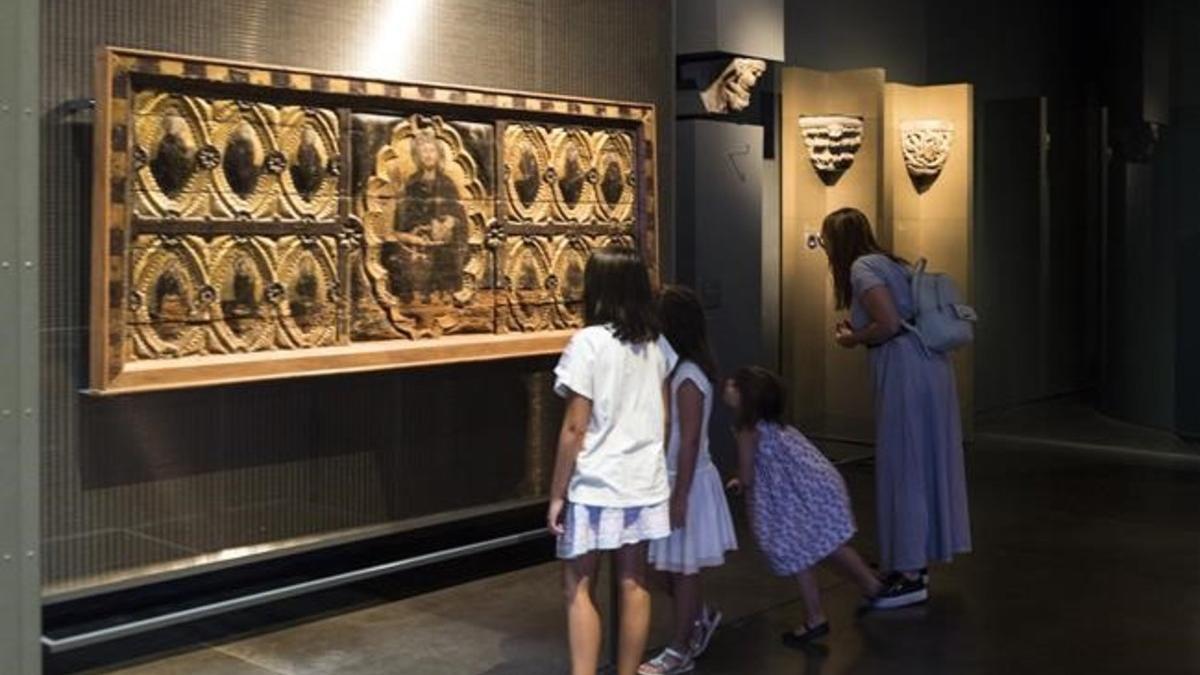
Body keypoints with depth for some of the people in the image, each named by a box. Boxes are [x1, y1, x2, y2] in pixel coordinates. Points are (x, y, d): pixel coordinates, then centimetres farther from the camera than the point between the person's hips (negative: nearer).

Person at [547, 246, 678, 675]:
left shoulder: (588, 343, -14)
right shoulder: (658, 344, 5)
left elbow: (574, 428, -14)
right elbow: (664, 418, 10)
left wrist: (557, 494, -8)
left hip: (595, 485, -6)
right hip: (645, 481, 6)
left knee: (579, 589, 3)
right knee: (633, 583, 12)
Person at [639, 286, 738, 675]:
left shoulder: (688, 377, -21)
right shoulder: (674, 369, 6)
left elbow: (690, 443, -21)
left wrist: (680, 497, -20)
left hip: (686, 482, -8)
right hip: (668, 478, 8)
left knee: (681, 566, 4)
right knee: (669, 566, 17)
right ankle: (701, 617, 38)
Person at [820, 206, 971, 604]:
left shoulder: (862, 268, -8)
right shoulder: (889, 263, 19)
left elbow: (889, 324, -19)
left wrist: (852, 339, -3)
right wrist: (857, 333, 16)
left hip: (906, 372, -9)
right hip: (931, 364, 9)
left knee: (903, 468, -3)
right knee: (923, 464, 14)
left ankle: (910, 576, 4)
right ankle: (915, 562, 25)